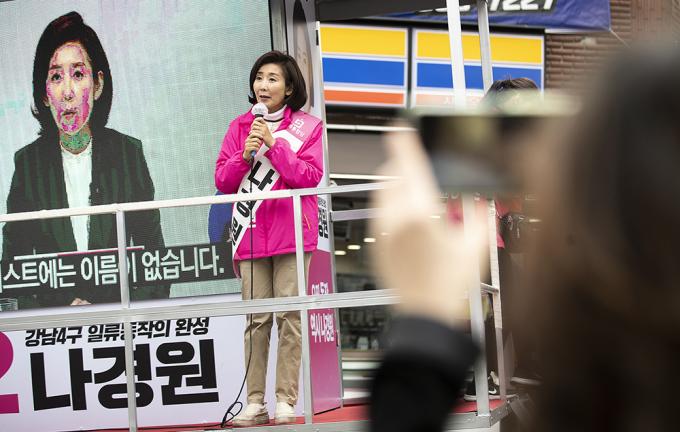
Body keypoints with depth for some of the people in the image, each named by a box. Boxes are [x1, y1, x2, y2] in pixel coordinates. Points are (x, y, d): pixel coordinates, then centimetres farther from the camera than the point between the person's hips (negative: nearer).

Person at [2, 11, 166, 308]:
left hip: (121, 314, 0)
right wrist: (66, 305, -10)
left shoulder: (128, 152, 5)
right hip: (52, 319, 0)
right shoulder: (27, 162, 4)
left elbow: (152, 248, 7)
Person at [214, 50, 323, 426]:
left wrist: (274, 144, -14)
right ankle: (255, 403, 0)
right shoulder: (240, 127, 12)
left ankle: (286, 401, -4)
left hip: (291, 234, -2)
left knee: (289, 317, -6)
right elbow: (222, 180, 7)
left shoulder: (308, 127, 5)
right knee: (256, 319, -1)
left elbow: (309, 177, -8)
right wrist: (245, 155, -10)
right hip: (251, 235, 2)